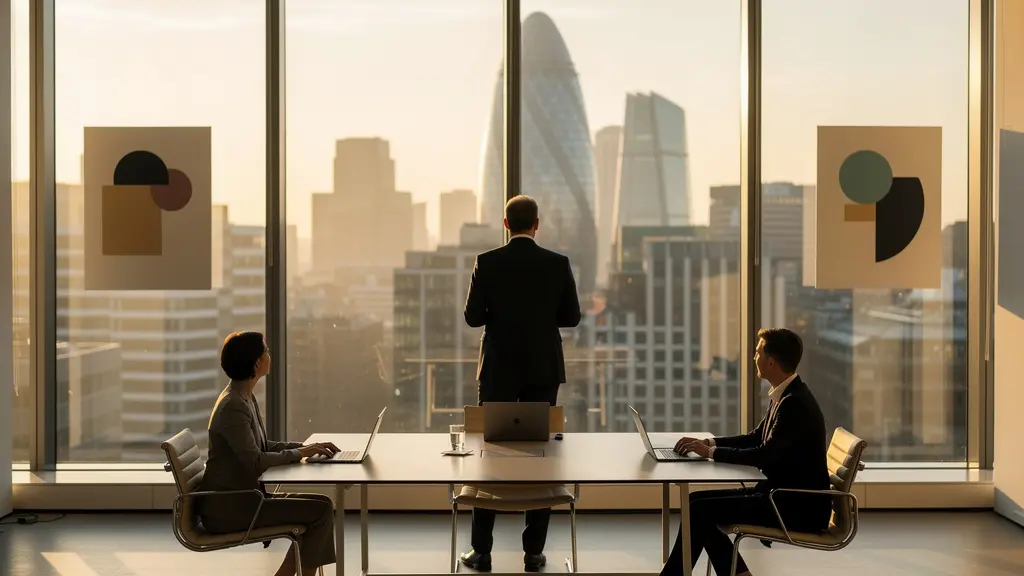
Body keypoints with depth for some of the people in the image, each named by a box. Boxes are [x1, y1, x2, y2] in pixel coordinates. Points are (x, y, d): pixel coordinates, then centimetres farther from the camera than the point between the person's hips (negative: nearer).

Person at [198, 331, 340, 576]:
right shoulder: (233, 406, -20)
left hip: (242, 497, 10)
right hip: (228, 507, -10)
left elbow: (263, 446, 18)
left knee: (322, 504, 4)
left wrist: (305, 446, 5)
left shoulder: (246, 398, 11)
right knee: (321, 510, -13)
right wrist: (299, 453, -12)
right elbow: (255, 462, -24)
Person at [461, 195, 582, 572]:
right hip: (543, 370, 1)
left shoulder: (487, 263, -6)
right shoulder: (558, 263, -4)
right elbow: (571, 316, 1)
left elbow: (473, 316, -5)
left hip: (499, 369, -1)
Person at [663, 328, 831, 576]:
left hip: (799, 507, -10)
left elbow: (764, 455, -26)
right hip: (781, 493, 10)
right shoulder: (785, 395, 9)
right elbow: (756, 438, 19)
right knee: (697, 500, 4)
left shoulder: (796, 403, -21)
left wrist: (712, 452, -15)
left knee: (699, 510, -14)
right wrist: (710, 442, 5)